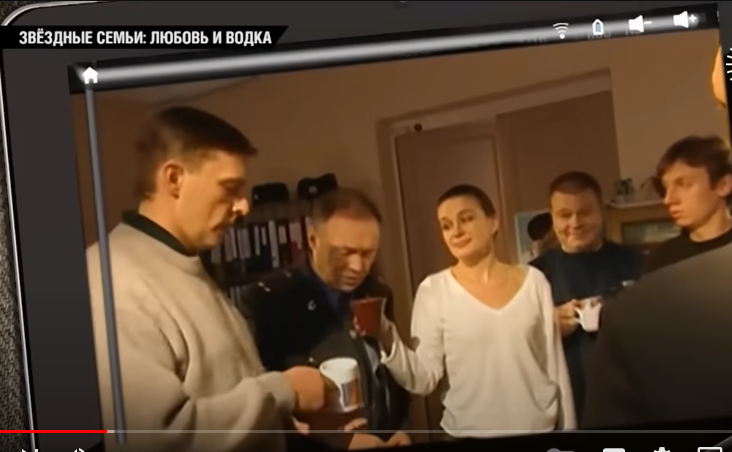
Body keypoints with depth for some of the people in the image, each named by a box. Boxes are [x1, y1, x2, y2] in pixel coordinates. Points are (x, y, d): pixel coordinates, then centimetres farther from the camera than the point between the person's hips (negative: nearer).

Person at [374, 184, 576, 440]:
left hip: (540, 429, 1)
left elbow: (555, 365, 3)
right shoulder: (434, 290, -6)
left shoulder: (533, 282, -2)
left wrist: (568, 429, 4)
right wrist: (387, 339, -25)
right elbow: (422, 380, -10)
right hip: (469, 434, -1)